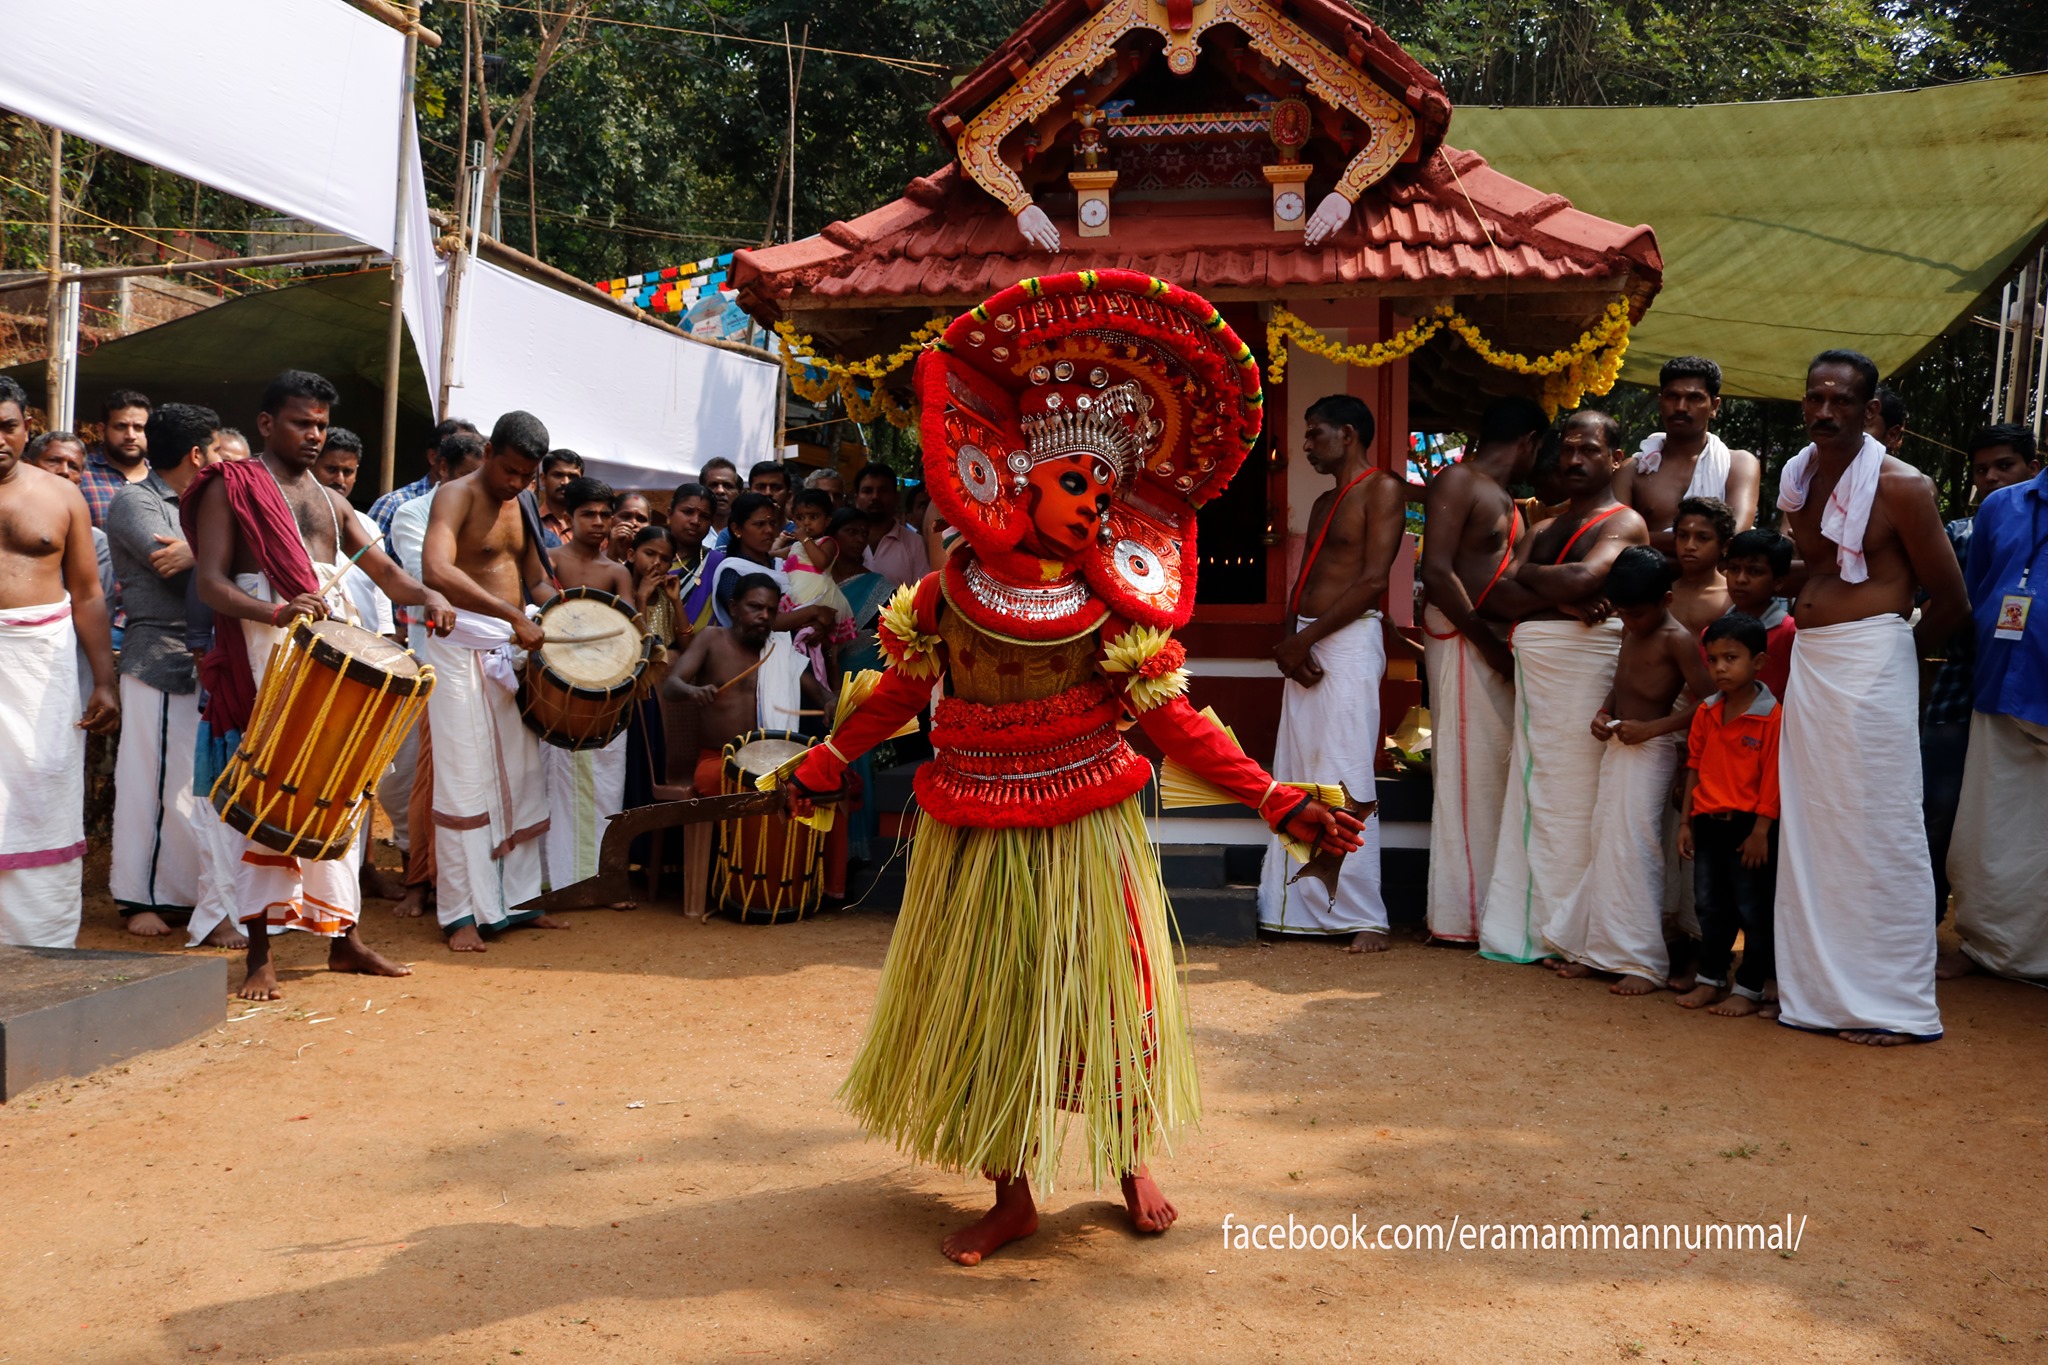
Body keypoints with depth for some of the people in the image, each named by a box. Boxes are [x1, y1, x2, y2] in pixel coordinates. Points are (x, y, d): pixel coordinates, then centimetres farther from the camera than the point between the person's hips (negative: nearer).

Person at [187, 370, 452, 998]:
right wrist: (276, 612, -27)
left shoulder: (331, 501, 20)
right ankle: (260, 954, -2)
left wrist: (428, 596, -5)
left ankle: (345, 937, 17)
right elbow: (210, 582, -9)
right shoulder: (231, 488, 1)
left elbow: (384, 572, 17)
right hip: (267, 658, -6)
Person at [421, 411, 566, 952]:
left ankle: (516, 899, 18)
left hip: (515, 648, 7)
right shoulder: (456, 495, -10)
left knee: (523, 778, 9)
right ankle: (462, 913, 2)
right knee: (466, 781, -5)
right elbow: (437, 569, -27)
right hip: (462, 644, -7)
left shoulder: (520, 505, 14)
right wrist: (513, 615, -31)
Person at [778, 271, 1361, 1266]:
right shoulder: (954, 589, -5)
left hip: (1085, 836, -1)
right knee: (984, 1002, 9)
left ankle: (1130, 1160, 33)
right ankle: (1012, 1195, 27)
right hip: (977, 837, 1)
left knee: (1102, 992, 8)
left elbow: (1174, 724, -5)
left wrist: (1278, 802, -10)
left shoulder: (1116, 609, -6)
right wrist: (827, 762, 17)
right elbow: (901, 689, 9)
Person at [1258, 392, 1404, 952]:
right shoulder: (1324, 503, 22)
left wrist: (1305, 639, -12)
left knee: (1344, 780, -10)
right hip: (1305, 646, 8)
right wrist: (1289, 641, -2)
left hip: (1348, 640, -8)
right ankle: (1297, 908, 11)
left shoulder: (1381, 489, -3)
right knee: (1297, 780, 6)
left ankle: (1363, 918, -5)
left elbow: (1373, 579, -13)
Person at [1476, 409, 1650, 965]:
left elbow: (1580, 579, -18)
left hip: (1584, 665, -6)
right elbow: (1502, 599, 7)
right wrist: (1560, 601, -11)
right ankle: (1525, 926, 12)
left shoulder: (1624, 523, 1)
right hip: (1533, 668, 7)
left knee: (1574, 799, -5)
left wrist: (1527, 575, 1)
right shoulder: (1543, 529, 22)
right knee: (1532, 793, 6)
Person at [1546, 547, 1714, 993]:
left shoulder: (1677, 639, -13)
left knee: (1632, 848, -9)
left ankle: (1642, 960, -3)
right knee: (1605, 846, 11)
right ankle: (1599, 948, 19)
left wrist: (1652, 728, -21)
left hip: (1650, 751, -9)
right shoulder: (1630, 631, 11)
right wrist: (1603, 714, 6)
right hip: (1617, 745, 9)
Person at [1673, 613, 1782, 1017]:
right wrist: (1685, 821, 9)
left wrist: (1760, 830, -15)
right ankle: (1710, 979, 27)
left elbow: (1773, 777, -13)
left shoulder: (1772, 715, -13)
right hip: (1708, 823, 6)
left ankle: (1749, 990, 14)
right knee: (1711, 907, 15)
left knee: (1753, 911, 4)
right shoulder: (1706, 712, 6)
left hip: (1749, 826, -6)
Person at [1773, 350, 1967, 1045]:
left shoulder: (1901, 486, -7)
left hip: (1871, 664, -6)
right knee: (1809, 824, 8)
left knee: (1878, 827, -3)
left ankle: (1895, 1004, 5)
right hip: (1806, 661, 7)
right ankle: (1817, 987, 17)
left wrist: (1888, 650, 5)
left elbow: (1950, 599, -2)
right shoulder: (1796, 479, 11)